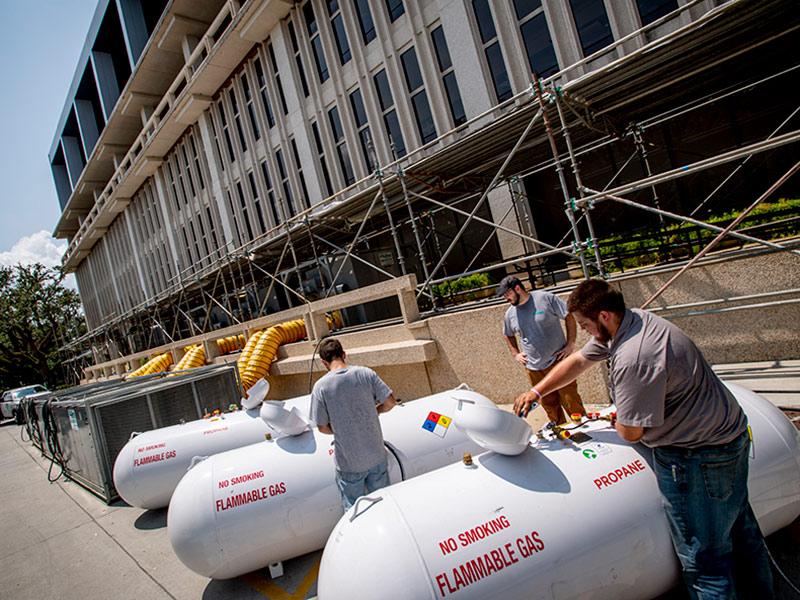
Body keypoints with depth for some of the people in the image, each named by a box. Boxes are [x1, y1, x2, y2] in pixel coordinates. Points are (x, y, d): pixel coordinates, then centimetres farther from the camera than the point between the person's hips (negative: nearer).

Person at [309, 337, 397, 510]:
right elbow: (390, 402, -6)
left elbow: (323, 427, -9)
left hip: (349, 462, -2)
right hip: (377, 455, 2)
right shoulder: (366, 373, -10)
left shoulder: (320, 387, -15)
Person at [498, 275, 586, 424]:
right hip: (534, 369, 4)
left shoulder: (545, 298, -10)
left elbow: (569, 317, -5)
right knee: (549, 405, 11)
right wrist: (515, 354, 13)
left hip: (558, 361, -4)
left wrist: (570, 344, -8)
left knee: (570, 401, -1)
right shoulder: (509, 314, 5)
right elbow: (508, 335, 23)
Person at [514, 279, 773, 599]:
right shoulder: (629, 320, -3)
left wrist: (617, 420, 1)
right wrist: (536, 391, 8)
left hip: (699, 456, -11)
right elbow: (578, 361, 8)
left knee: (703, 554, 3)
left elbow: (630, 432, -23)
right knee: (739, 528, 27)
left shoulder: (633, 359, -33)